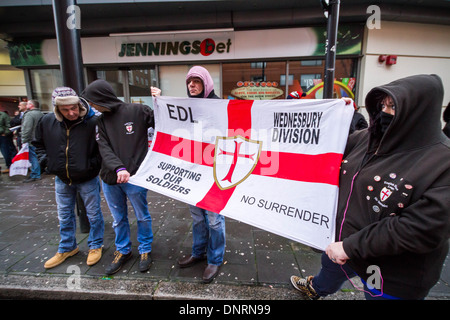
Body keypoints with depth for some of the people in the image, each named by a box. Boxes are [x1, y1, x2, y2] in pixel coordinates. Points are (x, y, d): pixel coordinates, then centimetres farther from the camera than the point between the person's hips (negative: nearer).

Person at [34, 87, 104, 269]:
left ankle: (95, 245, 32)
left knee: (93, 214, 11)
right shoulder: (48, 121, -6)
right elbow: (38, 143, 12)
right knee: (64, 216, 20)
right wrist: (46, 160, 0)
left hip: (88, 179, -4)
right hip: (62, 179, 5)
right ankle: (67, 248, 40)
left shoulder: (93, 122, -20)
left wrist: (93, 164, -17)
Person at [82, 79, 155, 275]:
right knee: (118, 218, 19)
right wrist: (118, 168, -21)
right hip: (110, 178, 5)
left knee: (142, 216, 12)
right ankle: (123, 251, 39)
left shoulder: (138, 111, -8)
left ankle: (145, 250, 33)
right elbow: (104, 148, -4)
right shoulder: (101, 120, 7)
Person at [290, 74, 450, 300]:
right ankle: (315, 289, 66)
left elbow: (422, 229, -30)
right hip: (344, 243, 7)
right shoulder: (367, 138, -6)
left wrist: (352, 246, -29)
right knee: (330, 268, 33)